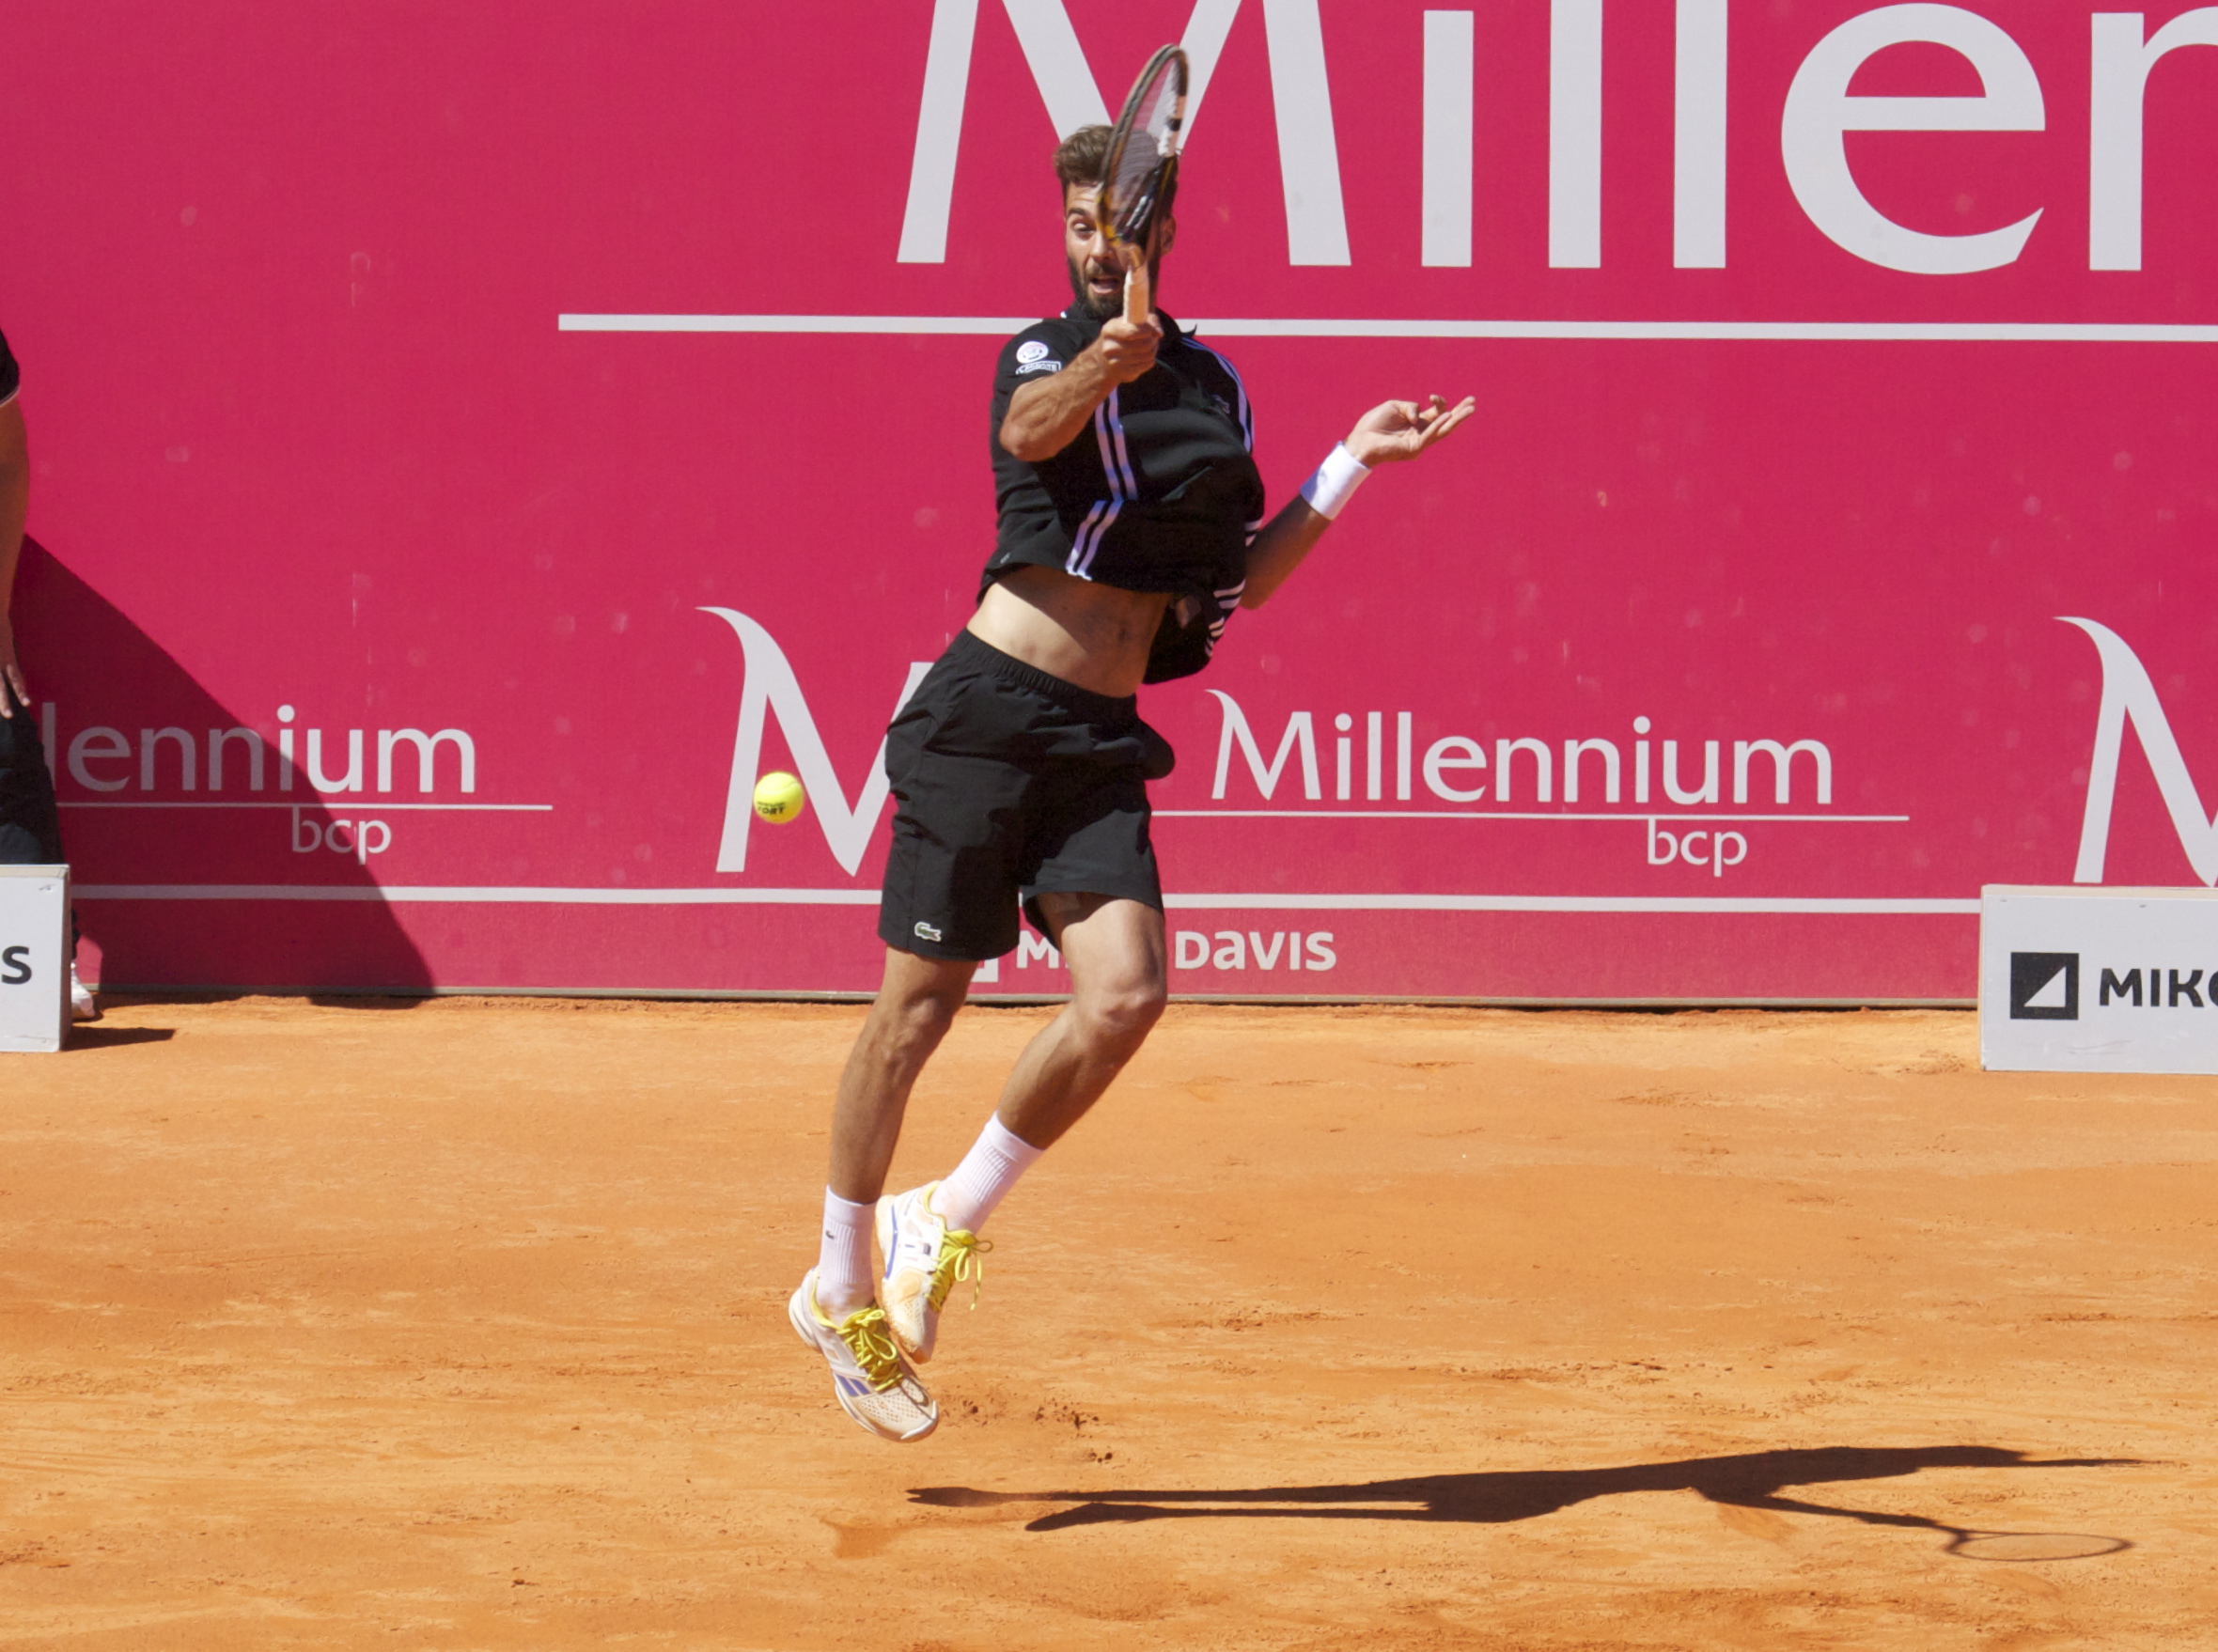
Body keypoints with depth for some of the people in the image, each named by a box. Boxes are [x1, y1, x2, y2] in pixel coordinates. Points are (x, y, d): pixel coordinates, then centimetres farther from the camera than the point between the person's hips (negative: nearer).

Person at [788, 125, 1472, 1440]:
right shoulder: (1041, 355, 0)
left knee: (1125, 993, -16)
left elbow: (1240, 580, 20)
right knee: (917, 1009, -2)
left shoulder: (1215, 385, 15)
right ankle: (842, 1291, 15)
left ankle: (945, 1226, 3)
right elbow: (1033, 430, -25)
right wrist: (1099, 369, -46)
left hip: (1100, 742, 4)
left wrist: (1354, 465, 13)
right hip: (988, 713, -4)